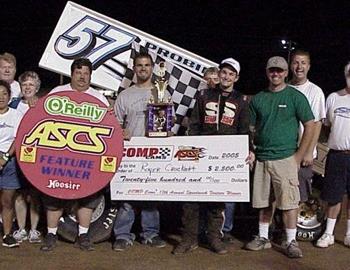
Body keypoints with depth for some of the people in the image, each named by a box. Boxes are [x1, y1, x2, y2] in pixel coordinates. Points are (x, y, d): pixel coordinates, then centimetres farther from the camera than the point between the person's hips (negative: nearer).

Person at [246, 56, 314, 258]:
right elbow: (252, 129, 16)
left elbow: (310, 126, -3)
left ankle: (291, 242, 8)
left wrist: (299, 156, -7)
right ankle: (263, 238, 24)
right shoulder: (258, 99, 11)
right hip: (261, 159, 4)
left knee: (289, 203, -3)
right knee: (263, 202, 11)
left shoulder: (296, 96, -2)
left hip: (285, 158, -4)